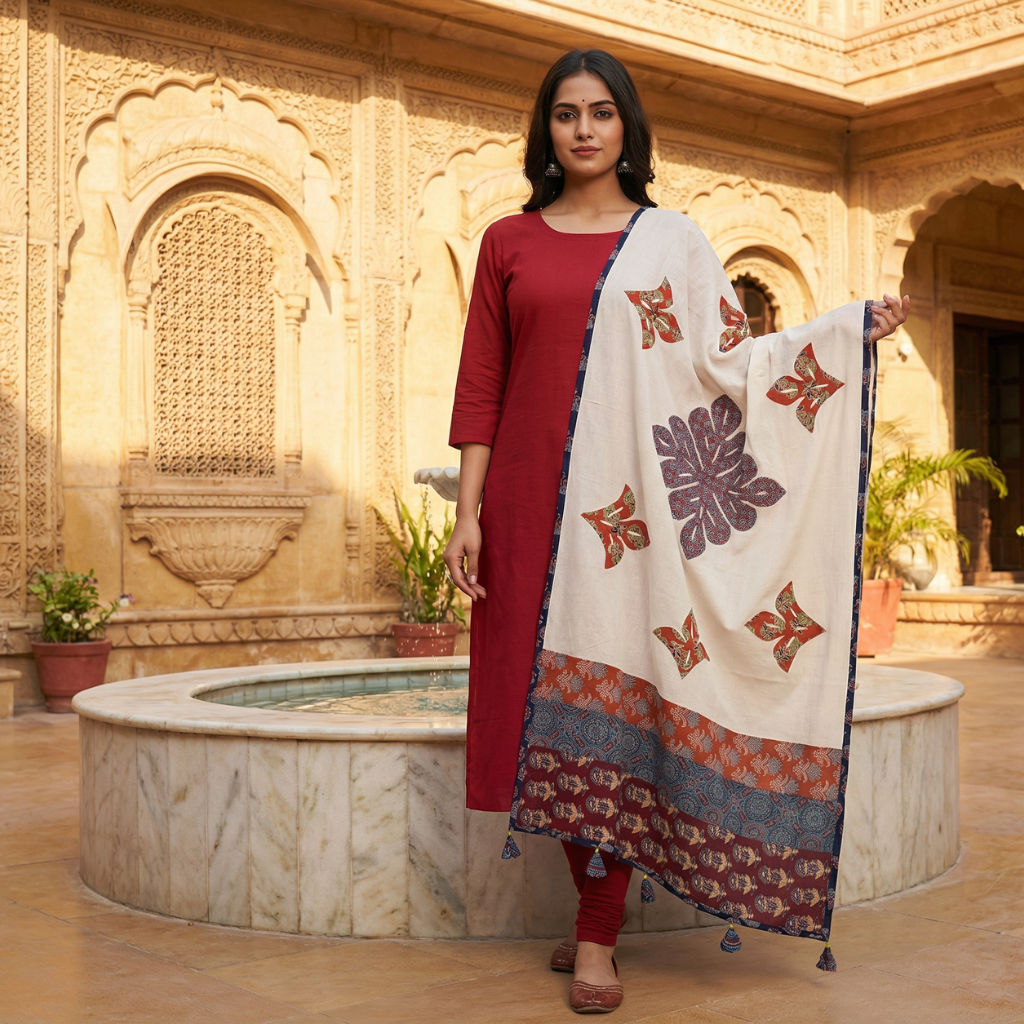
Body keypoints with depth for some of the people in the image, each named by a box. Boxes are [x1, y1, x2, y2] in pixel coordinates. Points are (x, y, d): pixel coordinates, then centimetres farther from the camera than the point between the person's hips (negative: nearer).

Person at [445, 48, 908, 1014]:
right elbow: (480, 384, 7)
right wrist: (467, 513, -1)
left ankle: (599, 937, 4)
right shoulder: (510, 241, 11)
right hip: (532, 503, 1)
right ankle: (593, 901, 20)